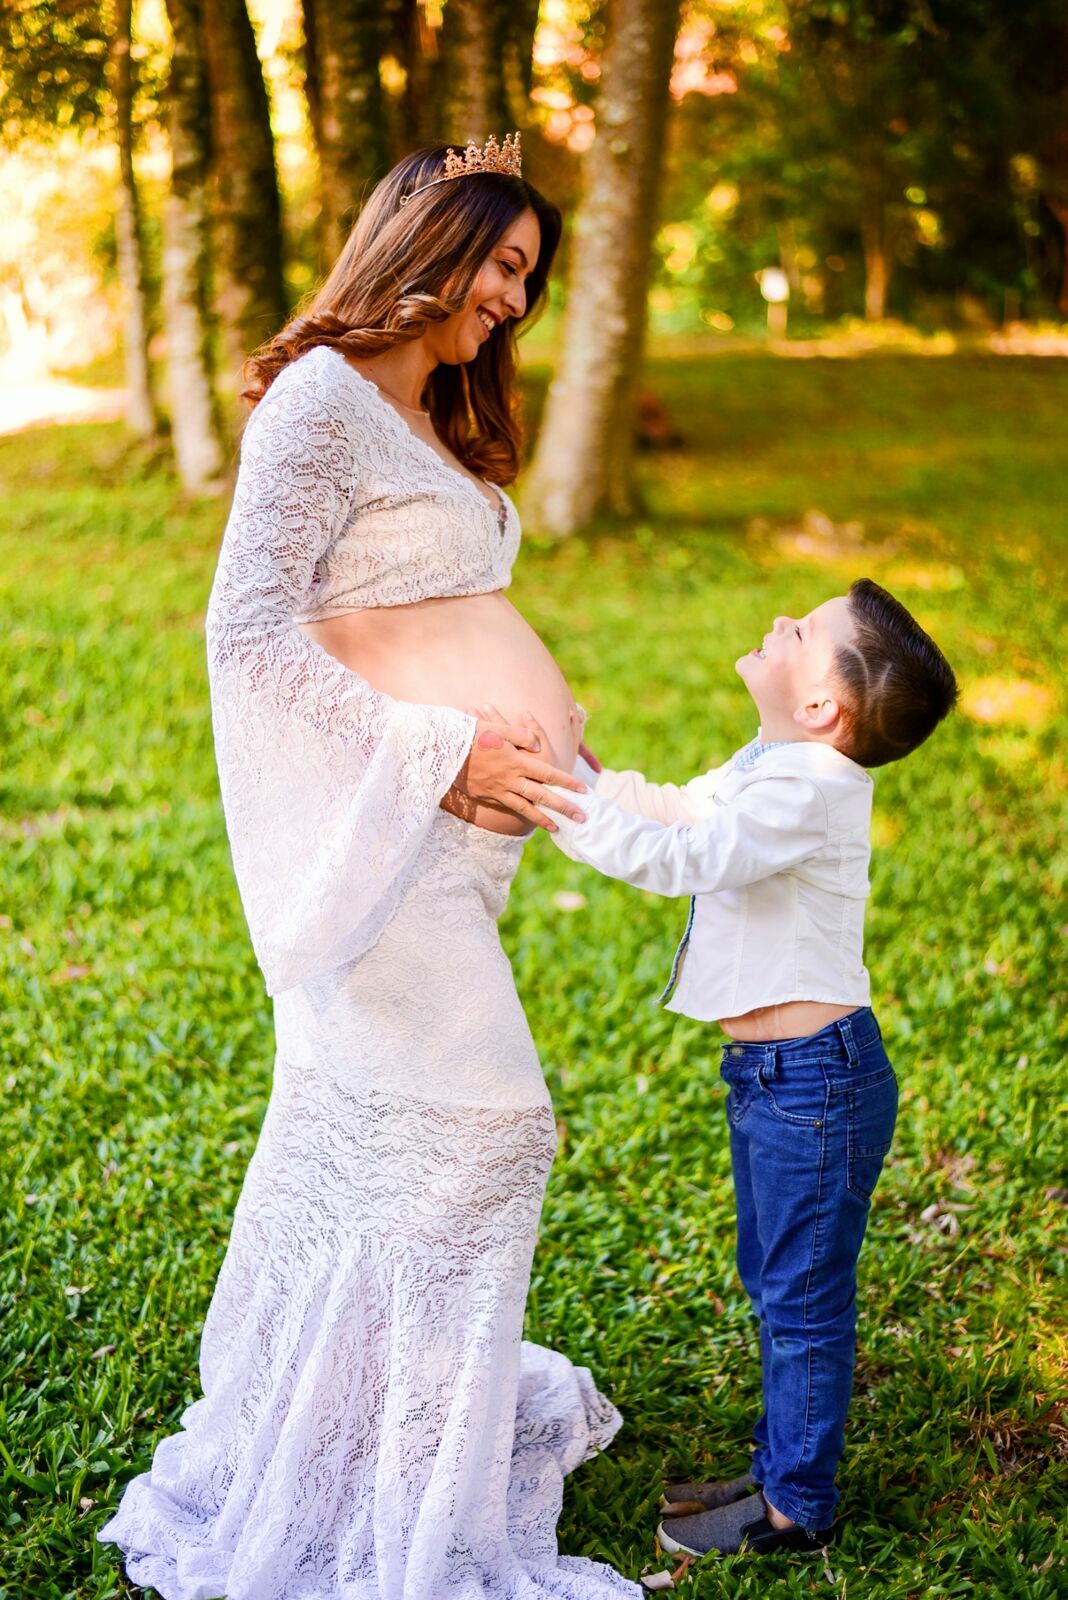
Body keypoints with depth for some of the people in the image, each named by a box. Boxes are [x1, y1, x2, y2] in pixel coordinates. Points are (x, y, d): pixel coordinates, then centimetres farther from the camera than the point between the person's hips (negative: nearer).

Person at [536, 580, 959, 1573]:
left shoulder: (807, 787, -23)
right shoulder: (767, 769, 8)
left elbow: (675, 859, -30)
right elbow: (667, 811, 19)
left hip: (816, 1080, -10)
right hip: (770, 1073, 10)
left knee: (804, 1298, 4)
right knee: (775, 1286, 21)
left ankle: (796, 1512, 18)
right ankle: (778, 1470, 36)